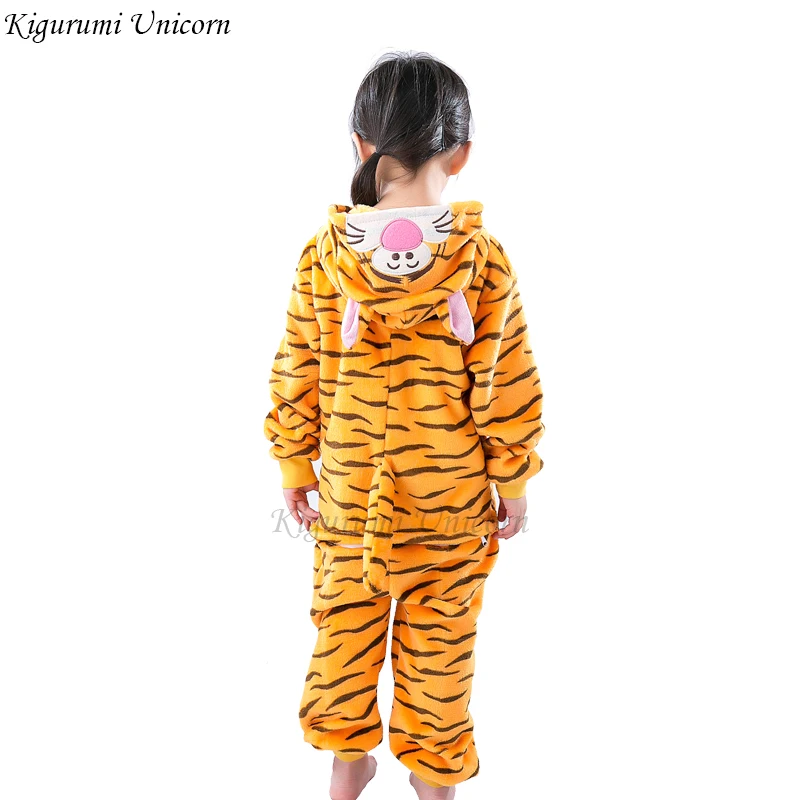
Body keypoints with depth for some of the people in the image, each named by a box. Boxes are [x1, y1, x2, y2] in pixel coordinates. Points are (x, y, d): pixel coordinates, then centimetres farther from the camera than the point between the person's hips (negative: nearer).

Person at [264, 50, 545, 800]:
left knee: (344, 626, 21)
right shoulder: (483, 262, -15)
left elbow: (295, 380, -5)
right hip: (452, 500, -1)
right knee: (439, 641, 16)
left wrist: (294, 470, 8)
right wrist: (513, 485, 2)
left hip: (347, 493, 2)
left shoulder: (323, 255, -11)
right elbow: (507, 391, -11)